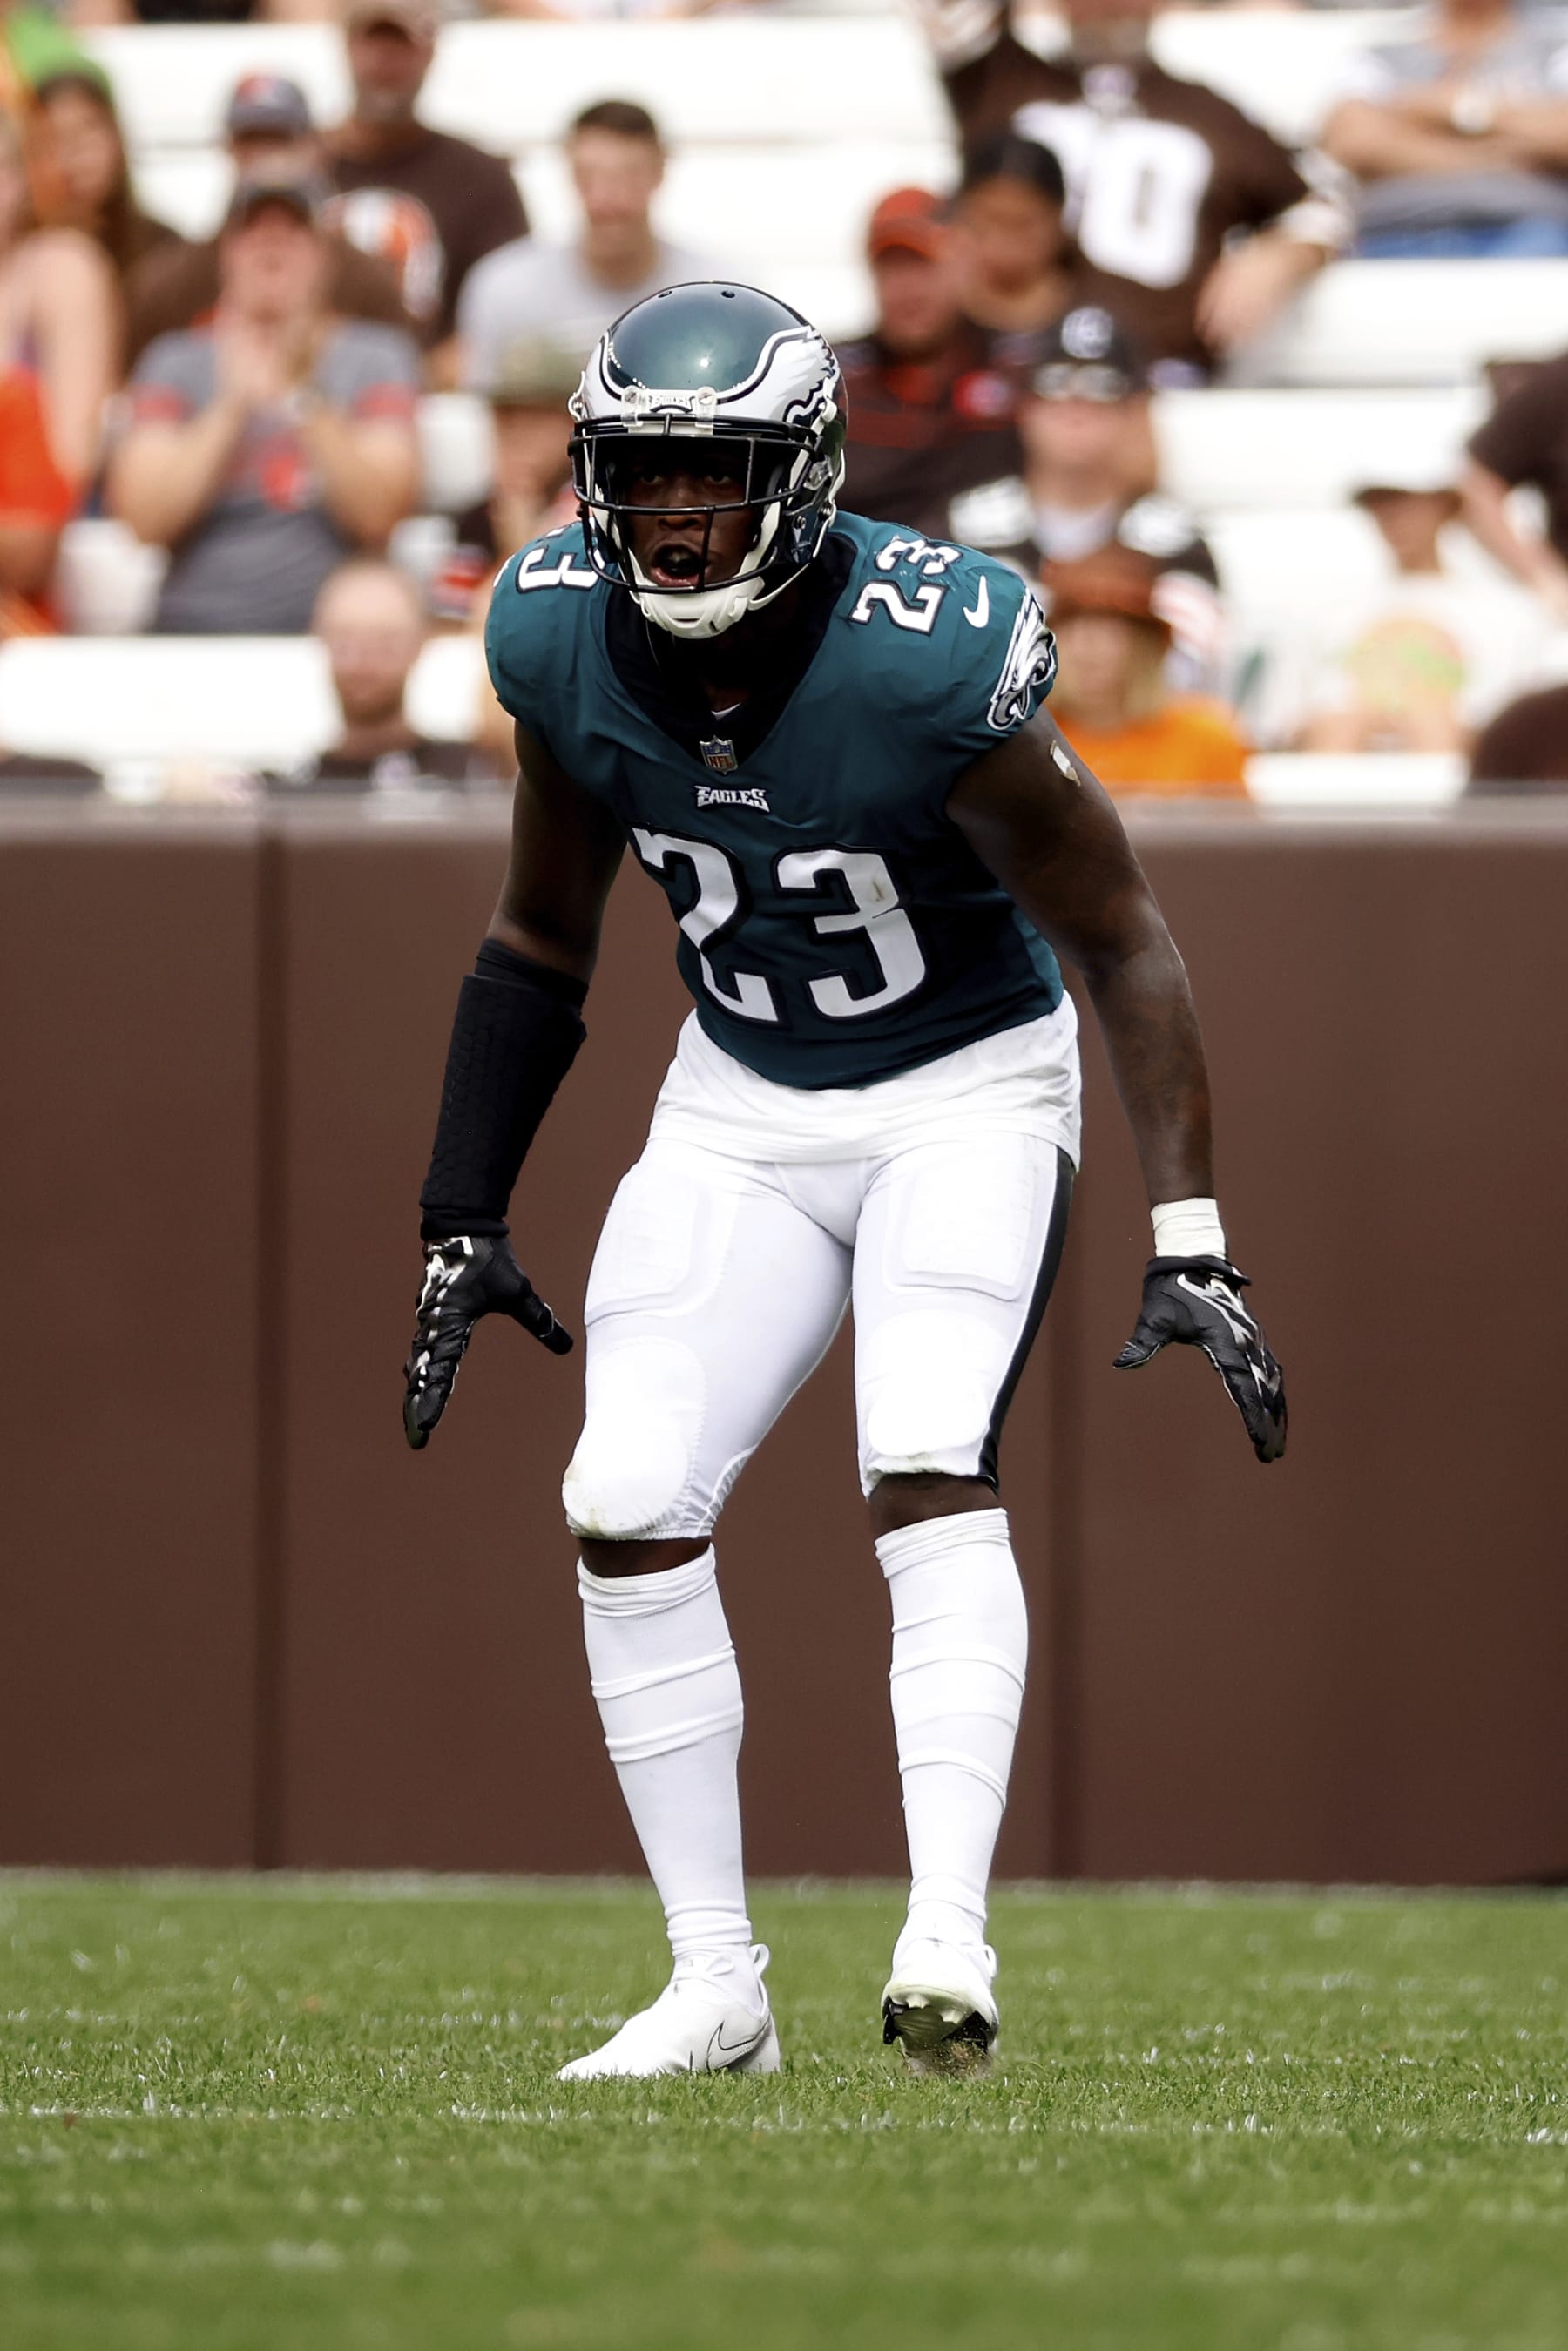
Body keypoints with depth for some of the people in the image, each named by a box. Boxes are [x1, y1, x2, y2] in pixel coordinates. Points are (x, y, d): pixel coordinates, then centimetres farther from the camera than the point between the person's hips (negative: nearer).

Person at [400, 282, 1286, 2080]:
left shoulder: (928, 661, -27)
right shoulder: (565, 642, -12)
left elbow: (1121, 940, -17)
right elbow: (539, 946, 5)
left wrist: (1189, 1242, -22)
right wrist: (462, 1223, 5)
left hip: (968, 1089, -5)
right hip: (743, 1105, 5)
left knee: (931, 1471, -26)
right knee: (629, 1507, -7)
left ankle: (947, 1934, -30)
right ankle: (714, 1983, 2)